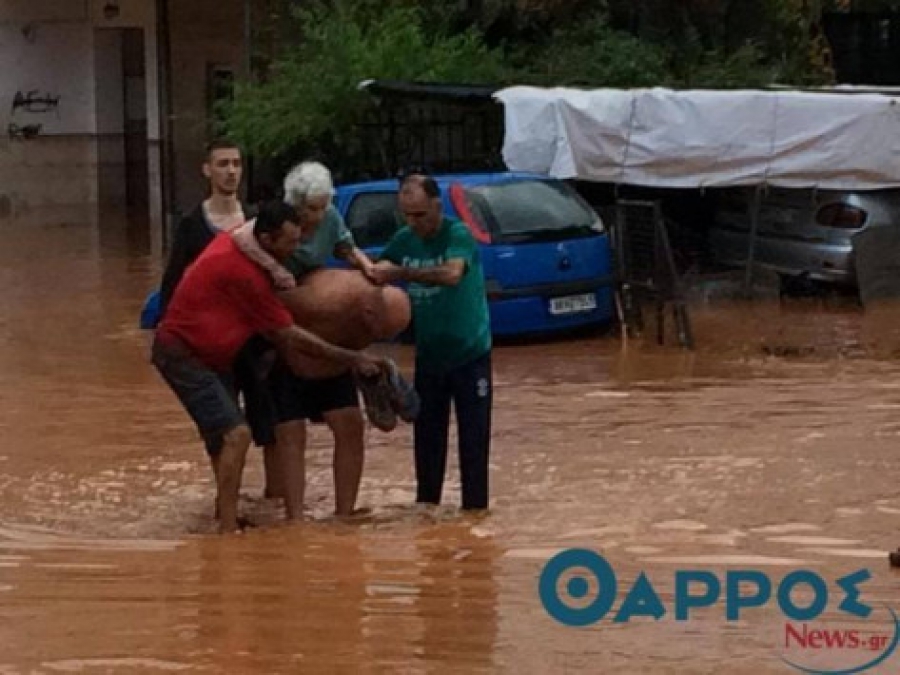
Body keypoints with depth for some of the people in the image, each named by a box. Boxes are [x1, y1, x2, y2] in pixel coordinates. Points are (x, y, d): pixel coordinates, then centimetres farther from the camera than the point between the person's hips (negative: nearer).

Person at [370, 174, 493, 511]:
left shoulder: (459, 235, -16)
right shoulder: (404, 239, 2)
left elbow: (452, 273, -35)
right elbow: (377, 271, 8)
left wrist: (400, 273, -39)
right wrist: (372, 271, -16)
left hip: (469, 354, -5)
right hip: (428, 356, 5)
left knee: (474, 438, 0)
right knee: (427, 438, 10)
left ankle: (475, 507, 6)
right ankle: (426, 505, 21)